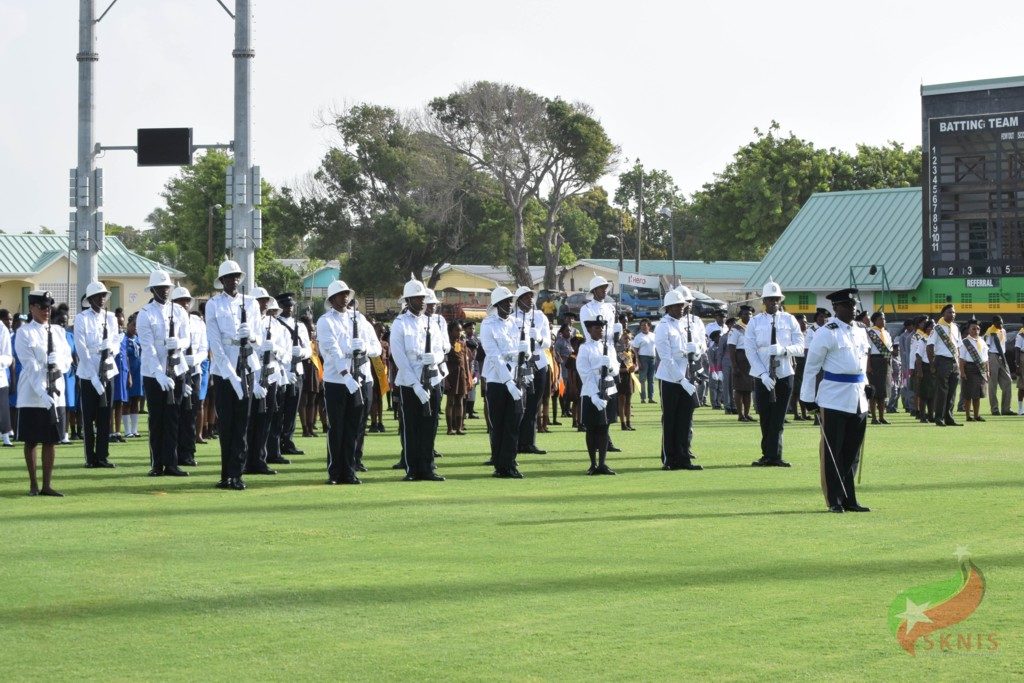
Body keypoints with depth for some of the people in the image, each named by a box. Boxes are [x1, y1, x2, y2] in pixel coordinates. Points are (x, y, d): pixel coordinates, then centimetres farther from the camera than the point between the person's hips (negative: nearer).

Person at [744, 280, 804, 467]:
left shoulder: (789, 320, 4)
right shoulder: (755, 322, 2)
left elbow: (800, 347, 0)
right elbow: (750, 351, -4)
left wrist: (784, 349, -22)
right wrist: (763, 374, -15)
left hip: (784, 375, 0)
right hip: (762, 377, 0)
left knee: (778, 419, -1)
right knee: (765, 418, 3)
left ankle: (772, 456, 2)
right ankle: (771, 456, 11)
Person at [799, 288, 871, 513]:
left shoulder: (860, 331, 13)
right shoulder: (826, 333, -9)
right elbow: (811, 366, -7)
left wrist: (866, 385, 13)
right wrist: (808, 397, -9)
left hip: (858, 399, 7)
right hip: (834, 399, -7)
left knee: (852, 452, 11)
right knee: (832, 451, -2)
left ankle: (849, 499, 18)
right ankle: (835, 501, 4)